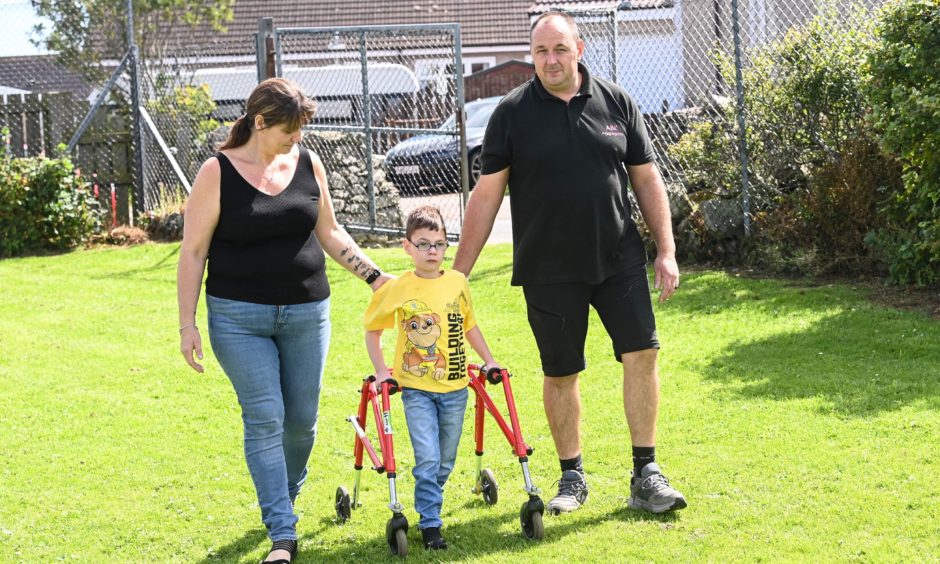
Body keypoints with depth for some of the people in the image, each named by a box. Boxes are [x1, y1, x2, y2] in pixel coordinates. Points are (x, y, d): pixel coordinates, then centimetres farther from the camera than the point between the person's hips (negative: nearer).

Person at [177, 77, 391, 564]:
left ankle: (285, 494, 36)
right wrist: (187, 324, -9)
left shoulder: (307, 163, 4)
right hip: (239, 318, -4)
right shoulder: (218, 173, -8)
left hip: (306, 313, 4)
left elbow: (329, 232, 15)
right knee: (264, 419, -8)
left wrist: (373, 275, 7)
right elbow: (193, 252, -5)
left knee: (302, 418, 9)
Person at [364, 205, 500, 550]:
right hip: (416, 388, -3)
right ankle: (430, 524, -3)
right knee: (428, 459, -10)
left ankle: (430, 503, 32)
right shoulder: (396, 290, -6)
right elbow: (372, 330, 5)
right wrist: (381, 370, -2)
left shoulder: (458, 282, 2)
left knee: (445, 461, 12)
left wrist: (488, 360, 15)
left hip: (455, 388, 3)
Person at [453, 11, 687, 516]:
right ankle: (572, 477, 22)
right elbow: (486, 195, -1)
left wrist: (666, 251, 3)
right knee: (560, 374, 6)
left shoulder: (616, 103, 4)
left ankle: (646, 475, 4)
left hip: (619, 258, 1)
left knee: (641, 354, -6)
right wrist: (457, 273, -3)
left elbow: (647, 180, 8)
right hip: (549, 269, -1)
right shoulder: (512, 114, -2)